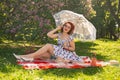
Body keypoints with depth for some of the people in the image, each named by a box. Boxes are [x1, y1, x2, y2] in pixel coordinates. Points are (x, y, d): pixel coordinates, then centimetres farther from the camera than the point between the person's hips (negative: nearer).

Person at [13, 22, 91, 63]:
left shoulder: (70, 38, -5)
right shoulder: (59, 35, 10)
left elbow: (73, 49, 0)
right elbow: (49, 34, 2)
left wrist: (67, 47, -18)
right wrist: (57, 28, 6)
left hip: (67, 53, -6)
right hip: (58, 53, 6)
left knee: (48, 46, -22)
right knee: (41, 54, -16)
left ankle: (31, 56, -24)